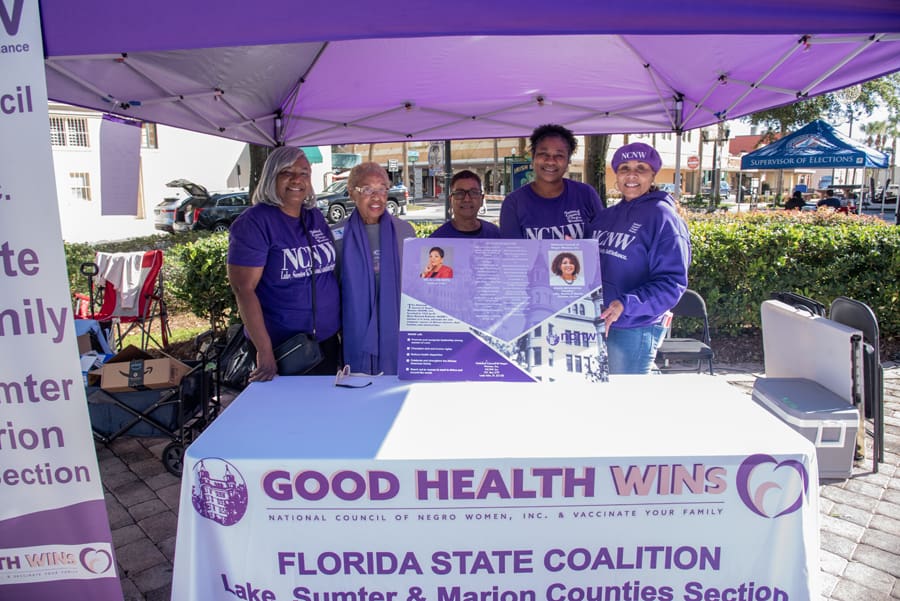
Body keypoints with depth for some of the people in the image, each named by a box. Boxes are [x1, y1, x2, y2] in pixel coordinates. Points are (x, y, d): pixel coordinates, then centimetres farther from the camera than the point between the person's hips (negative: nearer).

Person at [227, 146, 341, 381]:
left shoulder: (316, 217, 8)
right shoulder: (254, 222, -11)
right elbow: (243, 288, -17)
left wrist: (344, 327, 10)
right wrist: (264, 351, -22)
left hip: (327, 342, 6)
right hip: (281, 348, -6)